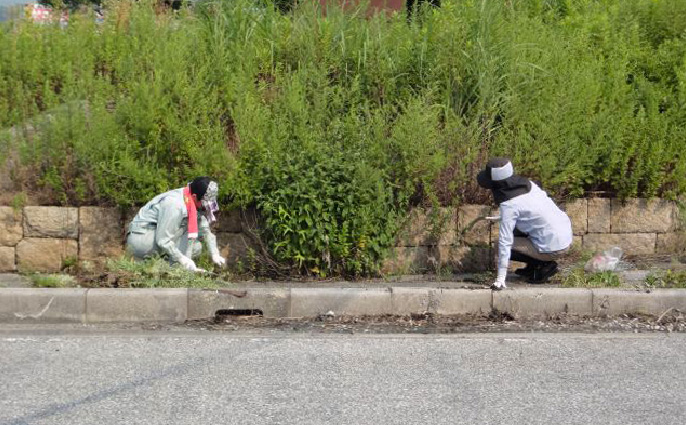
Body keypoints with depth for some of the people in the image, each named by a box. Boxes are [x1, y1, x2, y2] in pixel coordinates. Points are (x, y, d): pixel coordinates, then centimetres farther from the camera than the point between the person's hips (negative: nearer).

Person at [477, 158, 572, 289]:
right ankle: (533, 267, 20)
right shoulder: (528, 184, 2)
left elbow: (505, 241, -20)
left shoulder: (509, 205, -19)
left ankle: (544, 265, 0)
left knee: (502, 244, 2)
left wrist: (500, 278, -18)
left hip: (553, 249, -8)